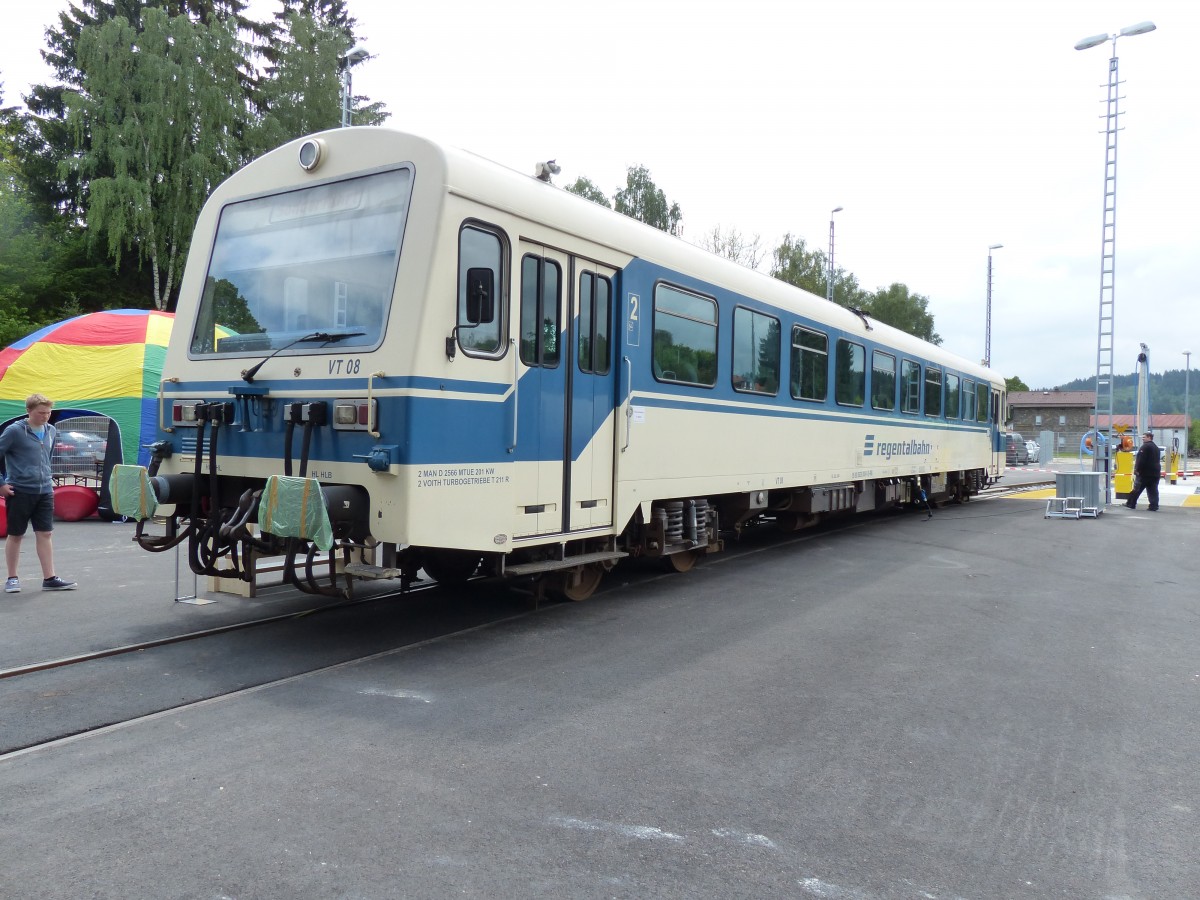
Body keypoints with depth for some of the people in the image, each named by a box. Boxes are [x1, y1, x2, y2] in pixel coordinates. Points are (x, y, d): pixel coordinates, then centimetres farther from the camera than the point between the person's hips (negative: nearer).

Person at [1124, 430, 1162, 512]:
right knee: (1153, 490, 5)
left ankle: (1131, 504, 7)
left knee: (1137, 489, 1)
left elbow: (1140, 460, -20)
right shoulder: (1156, 448, 19)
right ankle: (1154, 506, 1)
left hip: (1145, 472, -8)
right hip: (1155, 473, 8)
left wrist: (1137, 470, -17)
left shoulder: (1145, 447, -13)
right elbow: (1158, 460, 24)